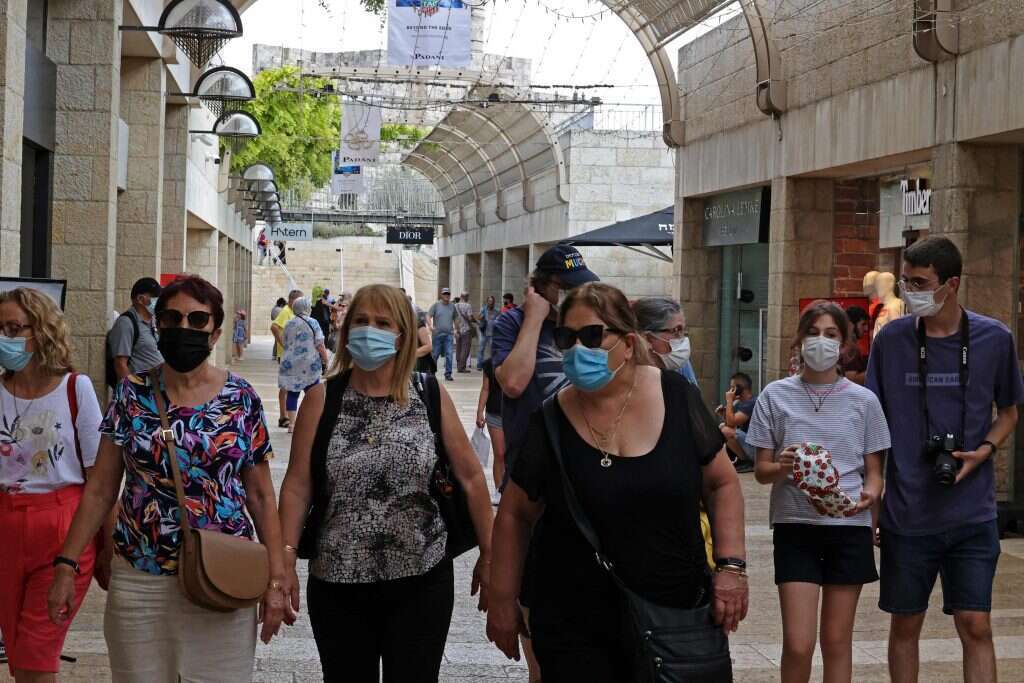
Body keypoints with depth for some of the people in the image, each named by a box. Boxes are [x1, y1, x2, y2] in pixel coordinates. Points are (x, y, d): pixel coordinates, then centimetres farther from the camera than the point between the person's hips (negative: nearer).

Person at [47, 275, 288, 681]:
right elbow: (100, 489, 5)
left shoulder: (241, 400, 0)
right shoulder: (132, 396, 2)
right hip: (138, 583, 1)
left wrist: (276, 579, -3)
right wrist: (67, 563, -1)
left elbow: (261, 497, 2)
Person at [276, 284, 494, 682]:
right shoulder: (323, 399, 0)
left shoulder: (430, 396, 0)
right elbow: (297, 485, -2)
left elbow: (470, 476, 4)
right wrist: (286, 560, -7)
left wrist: (488, 555, 5)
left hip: (420, 579, 0)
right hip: (337, 583, 1)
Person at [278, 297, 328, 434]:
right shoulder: (312, 323, -5)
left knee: (292, 394, 7)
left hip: (291, 365, 4)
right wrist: (325, 361, -1)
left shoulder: (289, 324, 9)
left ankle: (291, 423, 6)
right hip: (310, 365, -4)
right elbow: (319, 345, -8)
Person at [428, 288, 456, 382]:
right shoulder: (436, 305, 3)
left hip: (449, 334, 2)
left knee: (449, 355, -6)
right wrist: (430, 326, -18)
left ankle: (448, 374, 0)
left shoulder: (452, 306, 12)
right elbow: (428, 316, -2)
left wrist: (456, 329, 13)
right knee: (434, 354, 5)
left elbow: (455, 319, 21)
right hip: (437, 334, -2)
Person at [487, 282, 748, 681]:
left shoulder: (676, 397, -4)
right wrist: (502, 602, 4)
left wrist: (732, 565, -3)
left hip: (678, 616, 1)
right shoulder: (550, 423, -5)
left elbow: (721, 483, 5)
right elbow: (514, 515, 5)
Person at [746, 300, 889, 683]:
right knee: (798, 644, -8)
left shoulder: (863, 401, 4)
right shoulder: (776, 396, 2)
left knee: (837, 641, 7)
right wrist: (783, 467, -18)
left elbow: (874, 472, 9)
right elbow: (761, 471, 5)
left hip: (849, 526, 1)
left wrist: (868, 495, -14)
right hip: (795, 526, -1)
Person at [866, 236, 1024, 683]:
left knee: (975, 626, -2)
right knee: (905, 625, 10)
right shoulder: (891, 339, -2)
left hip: (972, 514, 0)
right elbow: (874, 423, 5)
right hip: (906, 511, 1)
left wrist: (984, 450, -8)